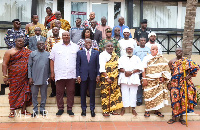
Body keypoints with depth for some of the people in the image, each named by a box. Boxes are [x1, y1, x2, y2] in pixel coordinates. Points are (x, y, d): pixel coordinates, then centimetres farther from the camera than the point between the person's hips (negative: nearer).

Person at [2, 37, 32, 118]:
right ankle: (12, 110, 11)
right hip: (14, 77, -2)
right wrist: (5, 76, -12)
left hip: (25, 77, 2)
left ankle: (23, 110, 15)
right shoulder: (9, 52, 2)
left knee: (25, 92, 5)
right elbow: (4, 64, -3)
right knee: (14, 92, 2)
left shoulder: (28, 52, 8)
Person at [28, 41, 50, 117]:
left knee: (44, 94, 7)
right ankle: (35, 110, 18)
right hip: (34, 78, -1)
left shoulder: (48, 54, 6)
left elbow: (50, 66, 8)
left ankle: (42, 109, 20)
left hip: (44, 78, 1)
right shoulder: (33, 54, 3)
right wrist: (30, 77, -5)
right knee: (34, 94, 6)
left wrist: (49, 76, 3)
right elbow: (29, 66, 1)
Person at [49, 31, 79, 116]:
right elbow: (52, 59, 7)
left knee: (71, 92, 5)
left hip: (71, 74, 1)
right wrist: (52, 72, 1)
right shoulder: (56, 46, 8)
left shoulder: (75, 47, 10)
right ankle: (60, 108, 19)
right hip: (59, 74, 0)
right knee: (59, 92, 5)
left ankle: (69, 109, 18)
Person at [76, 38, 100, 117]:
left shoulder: (96, 53, 8)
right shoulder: (80, 52, 6)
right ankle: (83, 109, 19)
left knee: (92, 93, 5)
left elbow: (97, 65, 6)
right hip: (83, 76, 0)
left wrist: (98, 75, -1)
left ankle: (92, 109, 17)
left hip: (92, 76, 0)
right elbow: (78, 65, 4)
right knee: (83, 93, 6)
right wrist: (78, 75, -2)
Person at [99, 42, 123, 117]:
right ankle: (105, 111, 6)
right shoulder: (103, 55, -7)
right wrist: (107, 77, -19)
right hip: (105, 78, -6)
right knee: (105, 94, -2)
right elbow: (102, 68, -14)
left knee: (114, 94, 8)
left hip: (114, 79, 6)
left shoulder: (115, 55, 13)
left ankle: (111, 110, 18)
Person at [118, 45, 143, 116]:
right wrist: (125, 71, -14)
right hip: (124, 78, 0)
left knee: (133, 93, -2)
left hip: (134, 78, 0)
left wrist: (131, 72, -11)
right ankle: (123, 108, 2)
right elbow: (120, 67, 4)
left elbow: (139, 68, 2)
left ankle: (133, 109, 4)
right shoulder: (122, 58, 17)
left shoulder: (137, 58, 15)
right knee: (124, 93, -3)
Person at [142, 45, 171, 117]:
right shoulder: (147, 58, 3)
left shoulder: (161, 59, 8)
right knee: (148, 94, -4)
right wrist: (144, 79, -10)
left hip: (159, 81, 3)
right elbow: (144, 69, -2)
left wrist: (163, 77, -2)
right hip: (149, 81, -2)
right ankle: (147, 111, 6)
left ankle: (156, 110, 16)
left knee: (158, 95, 4)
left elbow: (165, 68, 8)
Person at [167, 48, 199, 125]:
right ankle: (174, 117, 8)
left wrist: (189, 76, -11)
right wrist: (169, 83, 3)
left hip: (184, 83, 0)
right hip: (175, 83, 0)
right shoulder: (172, 62, 7)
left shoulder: (187, 61, 4)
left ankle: (181, 117, 13)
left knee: (183, 99, 1)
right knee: (175, 99, -1)